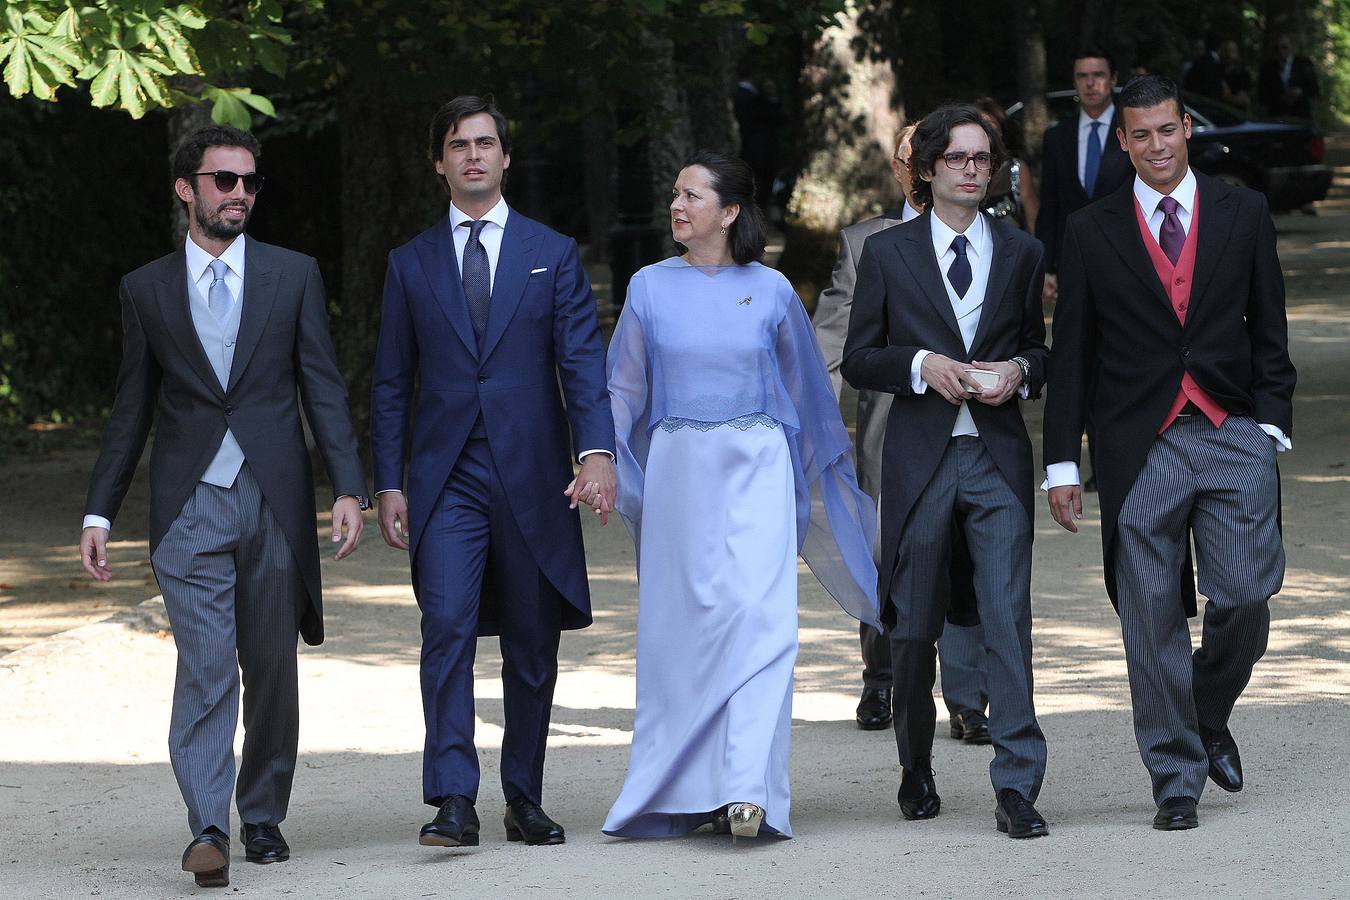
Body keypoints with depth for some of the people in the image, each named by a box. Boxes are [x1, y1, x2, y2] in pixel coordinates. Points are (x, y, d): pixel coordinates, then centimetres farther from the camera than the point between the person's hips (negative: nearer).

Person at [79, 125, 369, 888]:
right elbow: (132, 409, 12)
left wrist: (349, 488, -5)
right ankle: (208, 831, -19)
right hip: (190, 507, -1)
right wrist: (100, 512, 8)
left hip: (275, 502, 1)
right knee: (205, 670, -12)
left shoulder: (295, 275, 8)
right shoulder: (147, 289, 9)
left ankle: (263, 816, 21)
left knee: (272, 669, 7)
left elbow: (324, 387, 5)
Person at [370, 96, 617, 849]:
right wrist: (389, 484, 3)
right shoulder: (412, 264, 10)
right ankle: (454, 803, -19)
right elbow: (392, 383, 11)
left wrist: (597, 450, -16)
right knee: (448, 629, -15)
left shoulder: (553, 255, 8)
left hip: (532, 477, 0)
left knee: (533, 645, 6)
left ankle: (525, 800, 17)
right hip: (446, 481, 0)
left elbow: (583, 361, -1)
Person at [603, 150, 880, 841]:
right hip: (679, 470, 2)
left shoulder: (770, 290, 3)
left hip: (757, 471, -1)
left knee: (758, 618, -13)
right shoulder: (651, 288, 5)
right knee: (683, 626, 2)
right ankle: (686, 787, 12)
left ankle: (749, 790, -20)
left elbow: (805, 389, 12)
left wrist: (825, 479, 17)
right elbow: (623, 390, 10)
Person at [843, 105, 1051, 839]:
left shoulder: (1022, 253, 12)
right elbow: (858, 359, 5)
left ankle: (1017, 785, -13)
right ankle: (916, 773, 24)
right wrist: (922, 365, -13)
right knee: (914, 623, 7)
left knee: (1007, 615, -11)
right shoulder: (887, 254, 6)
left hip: (998, 455, 0)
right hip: (920, 456, 0)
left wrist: (1019, 371, -4)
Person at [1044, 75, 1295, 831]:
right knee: (1152, 616, -1)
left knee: (1245, 594, -8)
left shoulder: (1244, 214, 9)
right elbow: (1072, 353, 8)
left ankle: (1210, 716, 21)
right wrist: (1063, 462, 4)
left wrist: (1272, 427, 1)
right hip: (1141, 447, 0)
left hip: (1234, 435, 0)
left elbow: (1269, 329, 11)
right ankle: (1177, 777, 8)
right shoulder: (1092, 232, 7)